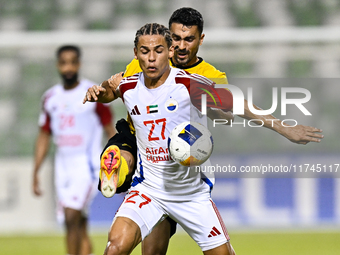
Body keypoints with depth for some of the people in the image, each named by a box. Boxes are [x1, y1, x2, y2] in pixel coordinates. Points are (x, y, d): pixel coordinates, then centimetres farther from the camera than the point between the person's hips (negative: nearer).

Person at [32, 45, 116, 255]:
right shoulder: (50, 98, 10)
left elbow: (111, 131, 1)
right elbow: (44, 137, 17)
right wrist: (36, 172, 13)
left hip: (87, 164, -5)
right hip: (63, 165, 5)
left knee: (72, 217, -19)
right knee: (79, 226, 7)